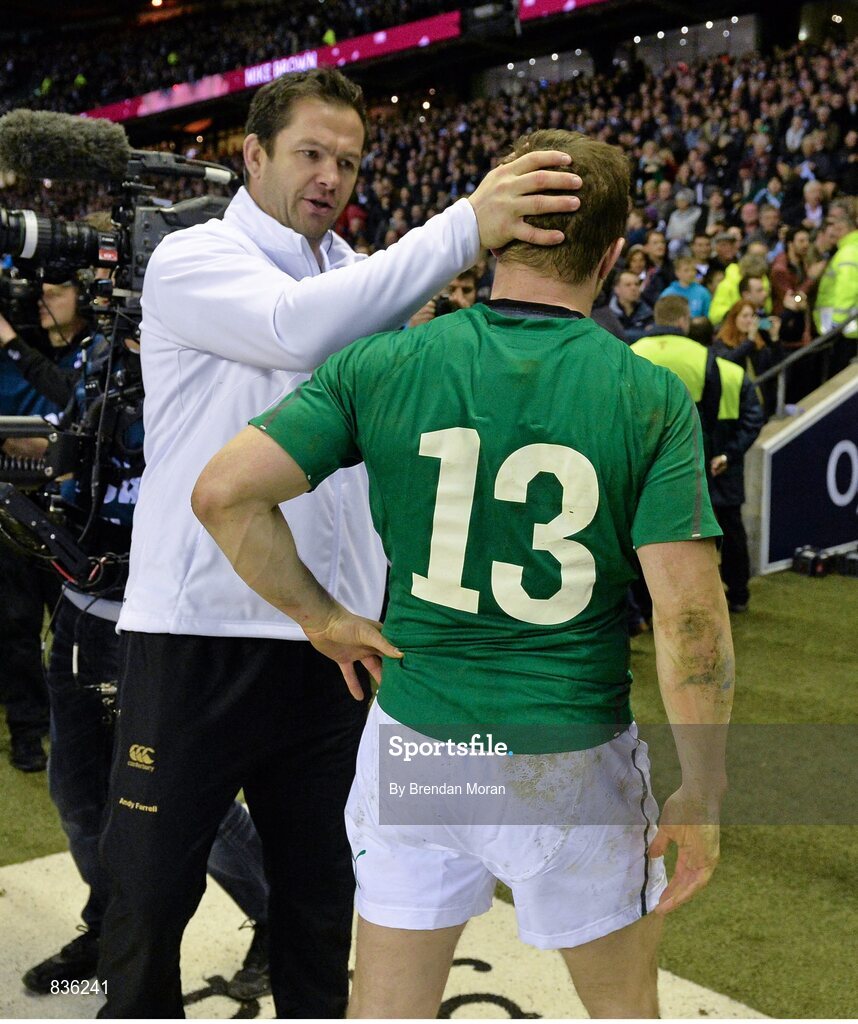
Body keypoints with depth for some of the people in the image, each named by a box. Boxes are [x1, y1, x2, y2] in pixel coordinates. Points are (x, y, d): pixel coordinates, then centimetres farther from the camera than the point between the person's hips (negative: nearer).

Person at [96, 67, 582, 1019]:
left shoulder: (356, 279, 15)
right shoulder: (194, 261, -5)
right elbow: (298, 327, -27)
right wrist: (463, 226, -32)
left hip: (326, 633, 5)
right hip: (198, 627, -5)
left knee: (319, 886, 17)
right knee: (151, 886, 8)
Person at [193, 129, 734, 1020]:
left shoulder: (383, 365, -7)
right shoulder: (652, 397, -12)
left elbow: (223, 490, -13)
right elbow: (690, 618, -16)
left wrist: (321, 616, 0)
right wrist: (702, 797, -5)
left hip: (415, 741, 2)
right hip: (572, 759, -1)